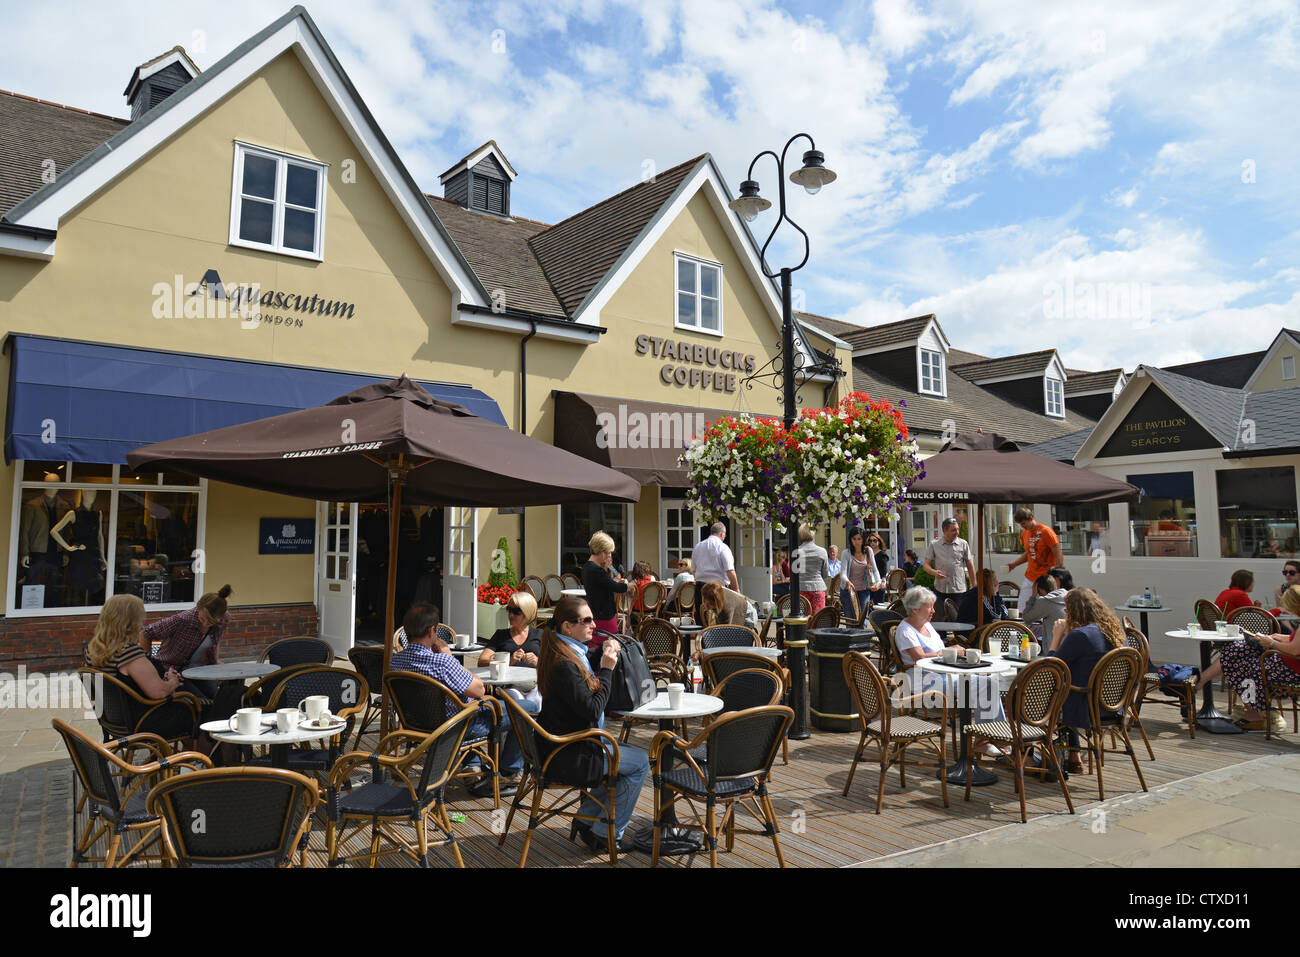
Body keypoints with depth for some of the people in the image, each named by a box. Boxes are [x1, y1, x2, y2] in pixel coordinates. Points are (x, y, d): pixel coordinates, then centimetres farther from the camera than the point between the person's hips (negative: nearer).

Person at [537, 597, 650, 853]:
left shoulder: (573, 652, 6)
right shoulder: (565, 664, -26)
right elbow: (593, 709, -25)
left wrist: (605, 654, 6)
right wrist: (607, 669, -18)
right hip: (568, 758, -10)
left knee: (626, 754, 20)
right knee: (641, 762, 0)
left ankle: (587, 818, 21)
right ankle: (609, 834, 12)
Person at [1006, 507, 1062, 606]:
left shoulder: (1046, 531, -12)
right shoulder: (1024, 533, 9)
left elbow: (1058, 556, -11)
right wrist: (1014, 564, 11)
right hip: (1029, 578, 7)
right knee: (1023, 605, 2)